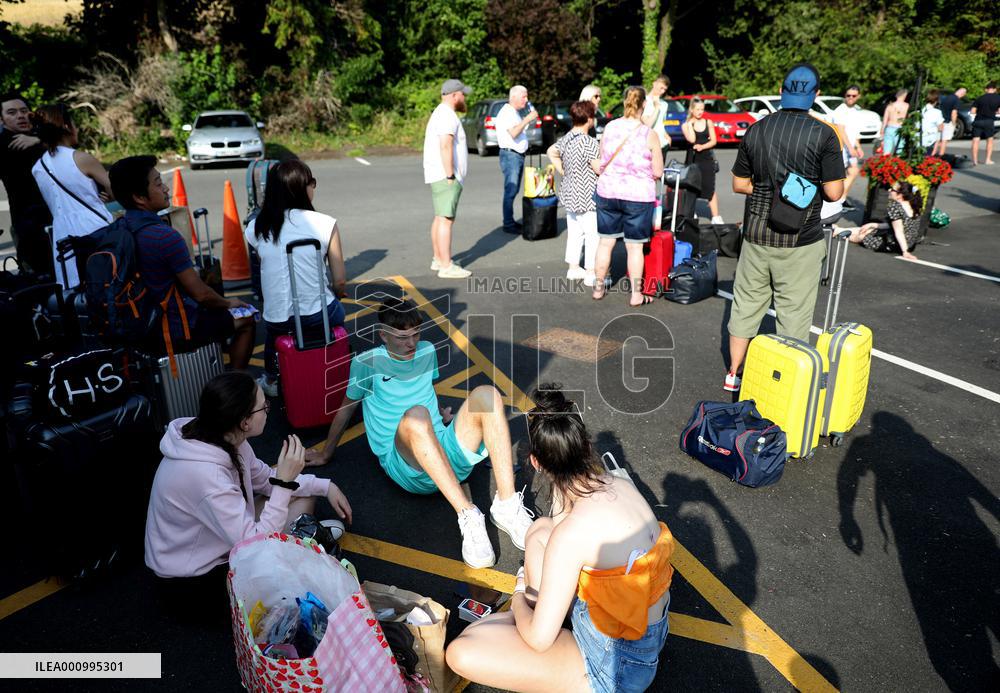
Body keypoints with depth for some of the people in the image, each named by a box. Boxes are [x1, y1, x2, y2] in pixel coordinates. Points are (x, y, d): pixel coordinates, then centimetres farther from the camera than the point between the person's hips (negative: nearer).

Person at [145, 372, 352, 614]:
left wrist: (325, 486, 0)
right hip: (192, 581, -8)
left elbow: (264, 478, 6)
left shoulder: (226, 438, -12)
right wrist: (285, 482, -33)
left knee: (304, 498, 4)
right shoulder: (205, 475, -37)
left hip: (215, 546, 8)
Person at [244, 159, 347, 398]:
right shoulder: (325, 224, -9)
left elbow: (269, 271, 11)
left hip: (277, 322, 3)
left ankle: (271, 380, 50)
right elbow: (340, 282, -6)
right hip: (318, 317, -2)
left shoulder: (255, 228, 0)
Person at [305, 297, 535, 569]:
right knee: (415, 415, -39)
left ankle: (507, 505, -30)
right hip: (405, 465, -5)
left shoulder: (427, 351, 15)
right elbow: (346, 409, 12)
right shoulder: (367, 363, 0)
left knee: (486, 394, -22)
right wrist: (325, 455, 21)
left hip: (449, 454, 5)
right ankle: (468, 516, -41)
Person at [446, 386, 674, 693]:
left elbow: (538, 639, -20)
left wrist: (520, 599, -2)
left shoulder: (572, 532, -30)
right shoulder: (622, 485, -8)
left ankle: (522, 611, 12)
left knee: (461, 653, -13)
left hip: (617, 666, -8)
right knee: (540, 529, 17)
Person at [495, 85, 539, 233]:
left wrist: (532, 115, 14)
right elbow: (513, 133, -23)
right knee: (510, 190, -10)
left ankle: (511, 221, 15)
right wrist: (527, 119, -21)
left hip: (519, 155, 10)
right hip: (510, 154, -10)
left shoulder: (516, 113, 19)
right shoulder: (506, 112, -11)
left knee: (514, 190, 10)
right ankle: (508, 224, -8)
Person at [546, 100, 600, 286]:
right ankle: (591, 274, 2)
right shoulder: (589, 143, -19)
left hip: (571, 194, 9)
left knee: (574, 231, 17)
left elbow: (551, 152, 22)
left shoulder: (566, 138, 7)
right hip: (587, 196, -9)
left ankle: (573, 268, 25)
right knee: (593, 234, -2)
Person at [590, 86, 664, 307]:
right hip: (638, 195, -3)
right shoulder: (649, 134, -10)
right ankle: (636, 294, 13)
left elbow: (601, 162, 6)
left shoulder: (609, 127, -1)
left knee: (606, 241, 14)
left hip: (607, 191, 3)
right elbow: (658, 172, -6)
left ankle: (599, 287, 23)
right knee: (635, 246, 6)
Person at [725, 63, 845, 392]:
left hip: (756, 235, 4)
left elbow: (739, 184, 7)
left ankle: (735, 372, 26)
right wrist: (809, 184, 9)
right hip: (799, 241, -3)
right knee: (794, 313, 7)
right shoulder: (824, 134, -10)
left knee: (746, 303, 15)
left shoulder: (756, 130, 2)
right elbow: (834, 192, -11)